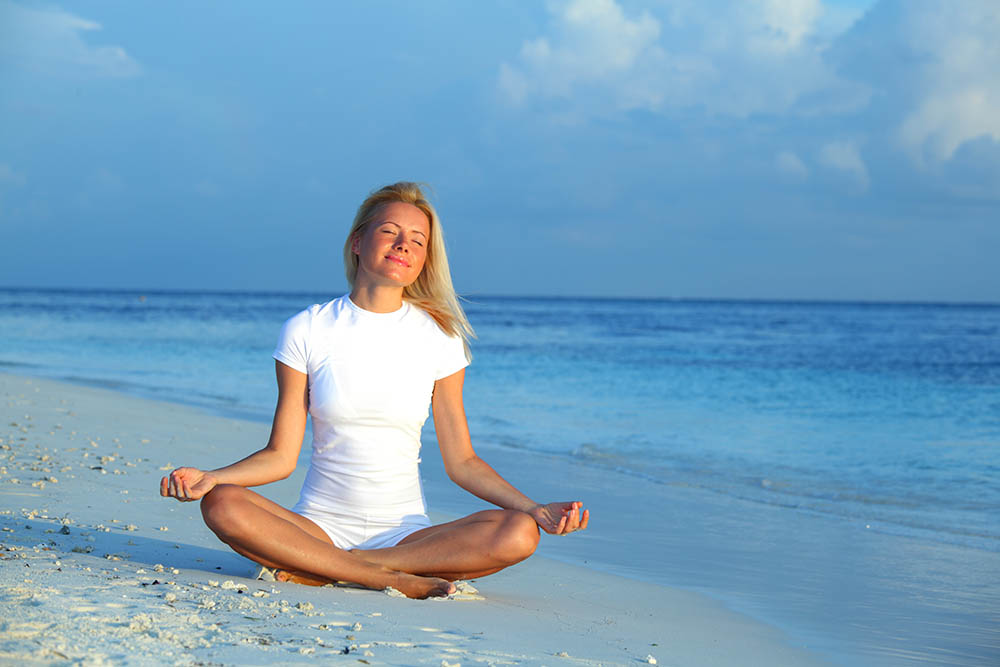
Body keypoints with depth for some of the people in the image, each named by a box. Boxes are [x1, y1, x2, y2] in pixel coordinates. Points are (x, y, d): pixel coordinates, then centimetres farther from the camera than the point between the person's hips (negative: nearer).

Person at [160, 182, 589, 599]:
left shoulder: (439, 338, 3)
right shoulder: (306, 331, 1)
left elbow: (461, 462, 5)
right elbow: (281, 456, 0)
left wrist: (534, 509, -8)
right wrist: (209, 477, -17)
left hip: (405, 532, 1)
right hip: (320, 526, -1)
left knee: (518, 535, -27)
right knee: (223, 505, -30)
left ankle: (325, 570, -21)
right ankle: (391, 577, -27)